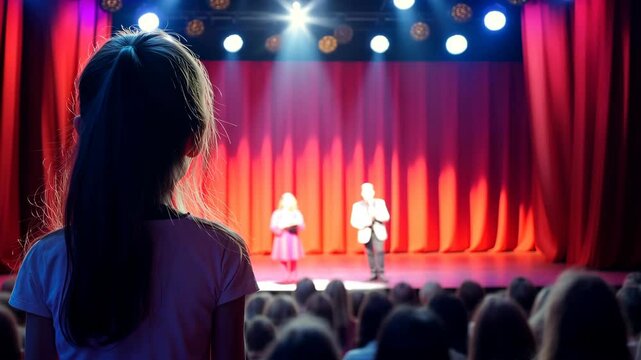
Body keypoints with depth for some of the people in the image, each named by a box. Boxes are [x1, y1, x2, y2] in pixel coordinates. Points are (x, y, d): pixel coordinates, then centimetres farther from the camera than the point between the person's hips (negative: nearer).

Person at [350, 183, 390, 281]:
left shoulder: (380, 202, 1)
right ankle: (373, 274, 15)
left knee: (379, 251, -15)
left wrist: (375, 214, -20)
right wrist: (364, 223, -21)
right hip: (366, 233, 1)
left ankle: (381, 274, -9)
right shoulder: (357, 205, -1)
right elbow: (353, 221, -3)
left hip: (378, 232, -1)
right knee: (370, 253, 4)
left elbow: (386, 217, -4)